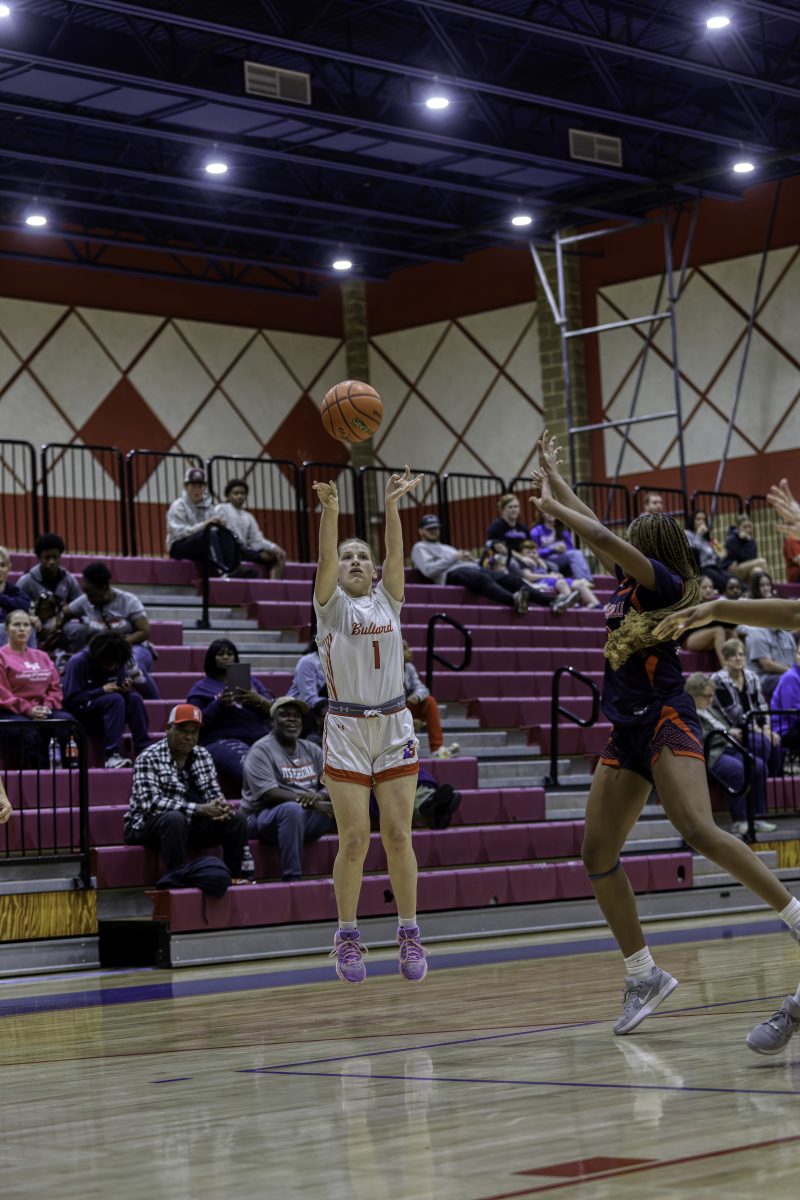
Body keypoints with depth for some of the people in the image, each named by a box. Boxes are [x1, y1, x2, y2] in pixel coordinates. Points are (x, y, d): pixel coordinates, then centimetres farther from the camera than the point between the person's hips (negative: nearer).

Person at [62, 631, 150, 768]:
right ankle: (112, 756, -38)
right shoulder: (78, 662, -14)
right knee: (115, 699, -31)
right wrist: (102, 690, -23)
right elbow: (70, 700, -18)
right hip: (79, 714, -6)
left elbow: (122, 693, 10)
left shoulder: (117, 664, 3)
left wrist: (125, 689, -14)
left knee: (134, 699, -21)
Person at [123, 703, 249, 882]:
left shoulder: (203, 756, 7)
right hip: (149, 825, -6)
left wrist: (220, 806, -22)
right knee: (175, 819, -38)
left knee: (236, 819, -14)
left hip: (192, 823, 6)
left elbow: (213, 792, 6)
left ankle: (233, 877, -5)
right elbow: (151, 803, -25)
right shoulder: (149, 759, -13)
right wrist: (199, 809, -31)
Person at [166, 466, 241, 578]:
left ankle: (231, 569, -42)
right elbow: (179, 532, -15)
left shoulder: (210, 506, 13)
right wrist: (203, 525, -25)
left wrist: (220, 523, -17)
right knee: (210, 532, -33)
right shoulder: (178, 506, -3)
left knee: (227, 534, -23)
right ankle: (220, 571, -51)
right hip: (180, 547, -5)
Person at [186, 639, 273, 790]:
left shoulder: (251, 682, 27)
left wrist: (259, 700, -8)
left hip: (260, 737, 3)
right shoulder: (202, 688, 18)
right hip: (222, 741, -3)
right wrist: (219, 705, -10)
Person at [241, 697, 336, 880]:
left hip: (307, 817, 6)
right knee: (291, 809, -38)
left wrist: (320, 796, -21)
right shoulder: (261, 750, -5)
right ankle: (292, 878, -35)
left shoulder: (311, 750, 15)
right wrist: (307, 801, -26)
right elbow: (268, 794, -18)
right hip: (263, 816, -6)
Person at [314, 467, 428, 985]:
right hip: (347, 731, -2)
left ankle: (410, 933, 7)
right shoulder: (331, 605, 4)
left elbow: (396, 553, -3)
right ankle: (347, 937, 8)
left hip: (394, 727, 2)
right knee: (354, 839, -5)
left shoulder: (387, 599, 10)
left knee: (398, 835, -1)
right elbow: (325, 559, -13)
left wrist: (392, 505, -15)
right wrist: (330, 512, -29)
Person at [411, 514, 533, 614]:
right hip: (452, 573, -8)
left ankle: (542, 598, -38)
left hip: (472, 568, 8)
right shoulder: (420, 547, 17)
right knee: (483, 579, -39)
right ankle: (515, 599, -66)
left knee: (506, 578, -18)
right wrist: (454, 558, -5)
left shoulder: (447, 547, 40)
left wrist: (471, 559, 5)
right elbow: (428, 570, -3)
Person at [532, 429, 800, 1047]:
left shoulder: (664, 581, -6)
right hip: (628, 734, 9)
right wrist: (553, 475, 33)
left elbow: (604, 538, -17)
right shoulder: (632, 583, 17)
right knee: (598, 855, 1)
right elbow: (600, 535, 29)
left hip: (666, 720, -9)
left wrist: (552, 506, -6)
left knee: (700, 831, -28)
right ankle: (644, 975, 7)